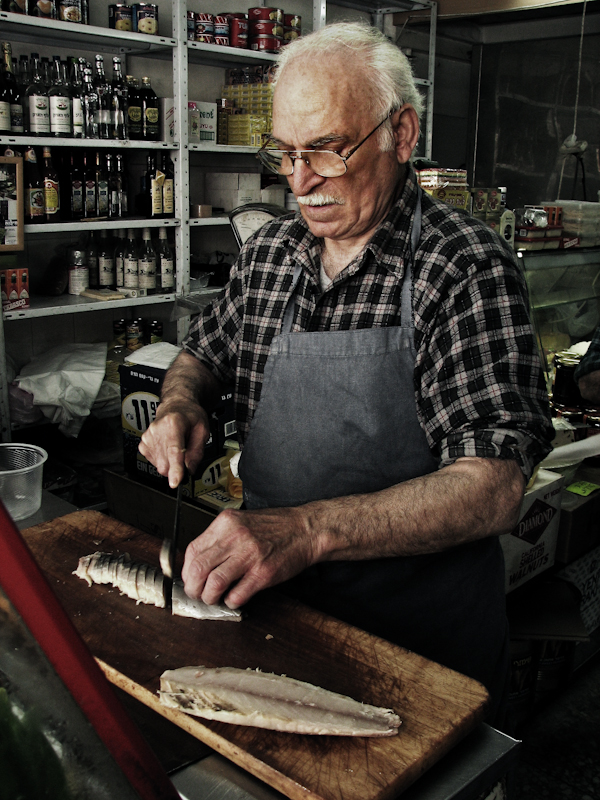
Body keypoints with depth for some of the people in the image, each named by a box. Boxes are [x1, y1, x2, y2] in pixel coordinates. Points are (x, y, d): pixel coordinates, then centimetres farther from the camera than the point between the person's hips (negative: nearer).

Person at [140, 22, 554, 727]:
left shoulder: (468, 268, -19)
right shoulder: (267, 251, -1)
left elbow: (492, 490, -27)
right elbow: (203, 351, 16)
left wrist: (307, 530, -39)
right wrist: (180, 403, -7)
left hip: (424, 636, -4)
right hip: (273, 608, 5)